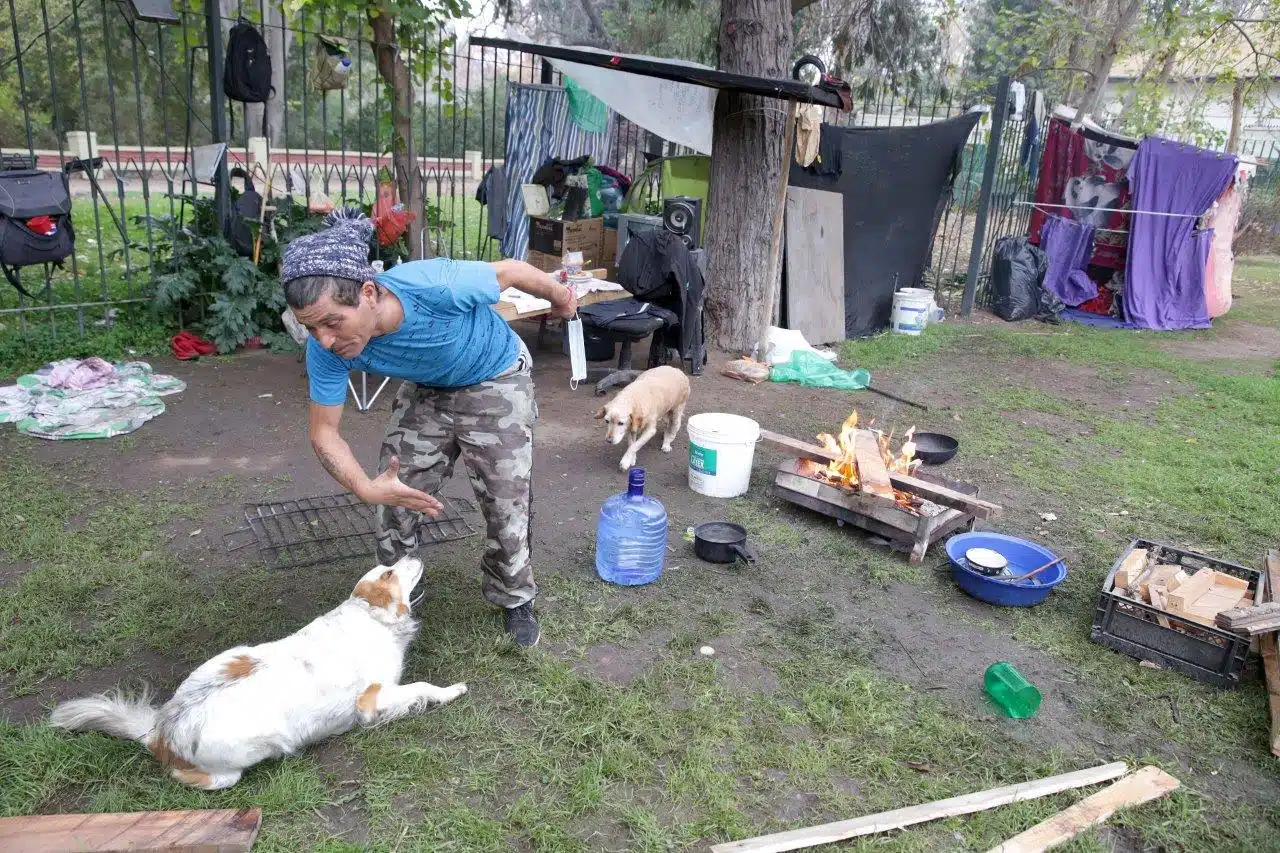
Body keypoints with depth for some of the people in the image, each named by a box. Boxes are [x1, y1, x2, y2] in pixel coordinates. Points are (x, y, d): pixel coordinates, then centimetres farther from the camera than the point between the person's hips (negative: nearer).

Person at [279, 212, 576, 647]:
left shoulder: (437, 286, -42)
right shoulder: (325, 350, -28)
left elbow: (511, 271, -21)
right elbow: (323, 431, -17)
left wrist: (559, 294, 0)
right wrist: (366, 489, -36)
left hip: (496, 380, -3)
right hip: (426, 390, 4)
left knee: (506, 502, -3)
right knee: (394, 497, 1)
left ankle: (514, 599, 22)